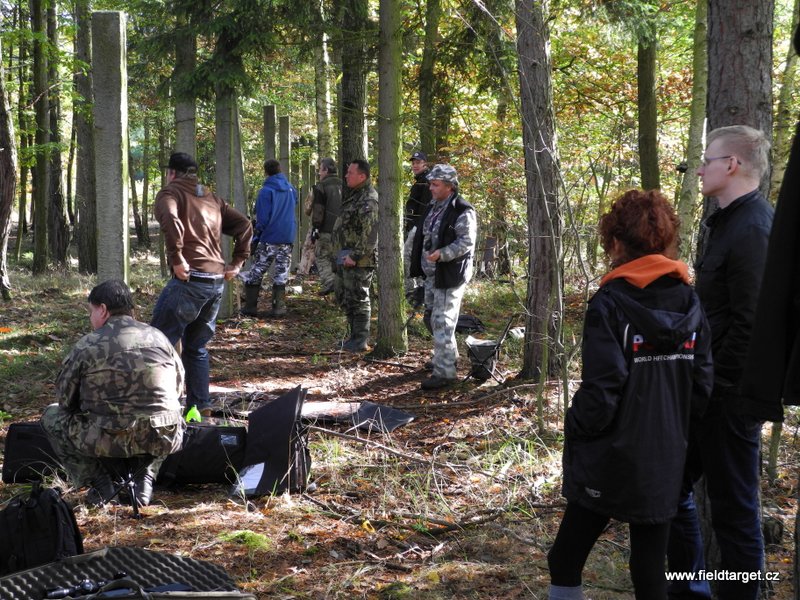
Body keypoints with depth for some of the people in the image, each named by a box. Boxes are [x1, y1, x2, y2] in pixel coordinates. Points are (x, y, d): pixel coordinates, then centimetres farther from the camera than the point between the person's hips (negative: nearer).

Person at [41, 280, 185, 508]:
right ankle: (146, 477, 15)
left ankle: (99, 483, 8)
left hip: (110, 441, -3)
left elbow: (65, 399, 5)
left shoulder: (87, 346, -3)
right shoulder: (158, 337, 9)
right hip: (164, 441, 3)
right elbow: (178, 387, 18)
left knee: (52, 416, 21)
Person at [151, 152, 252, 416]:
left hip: (189, 280, -7)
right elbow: (244, 224, 18)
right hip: (217, 282, 7)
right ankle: (200, 406, 15)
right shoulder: (212, 198, 21)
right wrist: (237, 261, 13)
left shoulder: (171, 192, 1)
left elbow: (169, 219, -21)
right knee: (196, 346, 18)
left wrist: (176, 258, -18)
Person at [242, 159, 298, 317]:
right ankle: (278, 307, 4)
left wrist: (257, 233, 3)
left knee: (256, 272, 7)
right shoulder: (291, 189, 4)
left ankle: (250, 306, 6)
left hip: (269, 239, -4)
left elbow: (262, 218, -12)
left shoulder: (266, 191, -12)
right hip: (288, 237, 4)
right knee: (281, 274, 8)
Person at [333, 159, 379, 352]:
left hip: (359, 261, -11)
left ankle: (360, 341, 4)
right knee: (344, 297, 18)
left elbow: (370, 235, -25)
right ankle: (356, 335, 28)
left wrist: (355, 256, -24)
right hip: (345, 258, 11)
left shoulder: (368, 201, -18)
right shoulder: (353, 195, 15)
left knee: (358, 299, -4)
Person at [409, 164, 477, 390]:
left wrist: (441, 254, -30)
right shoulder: (433, 208, 13)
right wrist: (418, 265, 20)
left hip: (450, 276, -10)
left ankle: (444, 372, -6)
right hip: (432, 274, 10)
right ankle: (450, 356, 37)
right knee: (431, 317, 20)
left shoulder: (462, 212, -16)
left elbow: (467, 243, -22)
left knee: (442, 322, -10)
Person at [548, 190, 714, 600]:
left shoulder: (610, 304, -15)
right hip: (665, 464, 5)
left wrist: (574, 429, -2)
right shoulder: (690, 303, 2)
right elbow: (702, 387, 3)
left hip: (608, 463, -5)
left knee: (566, 563, 11)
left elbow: (601, 392, -19)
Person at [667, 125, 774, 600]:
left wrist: (722, 385, -18)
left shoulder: (751, 229, -20)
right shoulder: (733, 220, 12)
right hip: (713, 387, 10)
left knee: (733, 506, 1)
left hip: (728, 392, -10)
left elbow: (749, 324, -25)